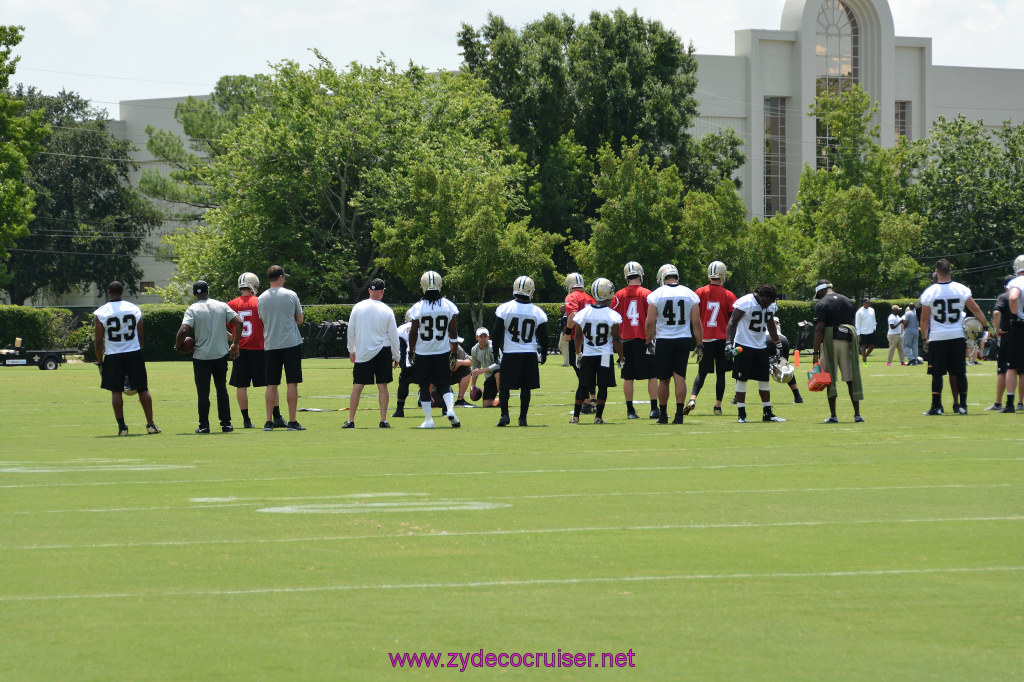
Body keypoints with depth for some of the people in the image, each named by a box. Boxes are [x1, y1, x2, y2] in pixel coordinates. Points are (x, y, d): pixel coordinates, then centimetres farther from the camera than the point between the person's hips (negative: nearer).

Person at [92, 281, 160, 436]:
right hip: (134, 353, 2)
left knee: (116, 391, 3)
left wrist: (100, 362, 4)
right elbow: (141, 336, 8)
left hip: (113, 355, -2)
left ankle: (122, 427, -1)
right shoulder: (135, 309, 3)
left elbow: (98, 341, -4)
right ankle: (150, 425, 9)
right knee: (142, 389, 8)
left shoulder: (100, 313, -4)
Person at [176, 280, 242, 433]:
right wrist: (235, 344, 7)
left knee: (203, 392, 2)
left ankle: (204, 425, 1)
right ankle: (226, 423, 14)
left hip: (201, 356, -3)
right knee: (222, 390, 13)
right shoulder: (222, 306, 3)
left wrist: (178, 346, -3)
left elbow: (183, 330, -20)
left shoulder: (193, 309, -8)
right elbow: (238, 322, -2)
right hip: (221, 354, 3)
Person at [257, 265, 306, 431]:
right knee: (292, 383, 0)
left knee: (271, 384, 6)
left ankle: (269, 422, 2)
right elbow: (299, 320, 7)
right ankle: (292, 422, -3)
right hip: (291, 343, -2)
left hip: (270, 345, 2)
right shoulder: (291, 295, -3)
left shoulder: (261, 299, 3)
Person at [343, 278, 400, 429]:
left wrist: (351, 350, 19)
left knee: (357, 386, 5)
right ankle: (383, 421, 2)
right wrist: (396, 357, 10)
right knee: (382, 386, 5)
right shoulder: (387, 311, -5)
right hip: (382, 351, -1)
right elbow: (393, 336, 0)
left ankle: (351, 421, 3)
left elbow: (351, 331, 5)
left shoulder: (357, 308, -2)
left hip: (362, 353, 1)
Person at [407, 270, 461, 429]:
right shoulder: (448, 306, -4)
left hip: (422, 352, -2)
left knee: (424, 386, 7)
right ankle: (450, 408, -14)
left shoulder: (418, 307, -10)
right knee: (444, 384, 11)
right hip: (442, 351, 2)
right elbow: (453, 332, 0)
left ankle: (428, 419, 8)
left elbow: (413, 333, -5)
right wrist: (454, 351, 10)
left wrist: (411, 351, 6)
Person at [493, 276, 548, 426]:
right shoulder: (537, 312, -2)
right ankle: (523, 418, 5)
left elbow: (498, 333, -2)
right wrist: (544, 353, 18)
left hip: (509, 353, -1)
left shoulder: (505, 308, -6)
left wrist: (496, 350, 9)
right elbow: (543, 336, 4)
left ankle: (504, 414, -6)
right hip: (530, 353, 1)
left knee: (504, 386, 7)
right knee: (526, 387, 7)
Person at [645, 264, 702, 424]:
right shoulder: (690, 295, 2)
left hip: (664, 340, -2)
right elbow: (696, 323, 3)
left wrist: (649, 342, 5)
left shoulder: (656, 295, -5)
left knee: (664, 379, 8)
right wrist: (699, 345, 9)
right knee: (680, 377, 1)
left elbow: (650, 322, -6)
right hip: (683, 339, 2)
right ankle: (679, 413, -7)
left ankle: (663, 414, 14)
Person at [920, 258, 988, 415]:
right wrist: (986, 326, 15)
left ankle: (936, 406, 0)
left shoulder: (929, 292, -6)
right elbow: (976, 311, 4)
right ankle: (962, 405, 9)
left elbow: (924, 319, -2)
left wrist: (924, 338, 6)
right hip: (957, 336, 2)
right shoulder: (962, 290, -1)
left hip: (937, 337, -2)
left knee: (937, 373, 2)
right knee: (959, 372, 7)